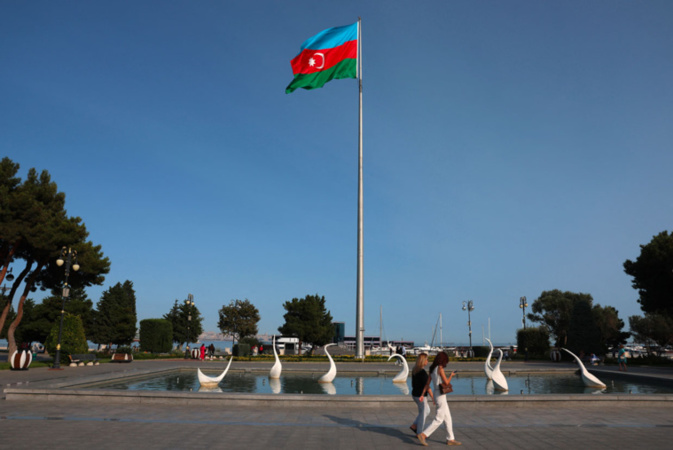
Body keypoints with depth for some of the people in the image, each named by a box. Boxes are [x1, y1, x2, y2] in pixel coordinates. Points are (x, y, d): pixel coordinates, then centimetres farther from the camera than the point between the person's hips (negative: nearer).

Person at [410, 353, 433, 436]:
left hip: (414, 394, 9)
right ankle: (419, 433, 16)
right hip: (421, 396, -9)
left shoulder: (414, 370, 5)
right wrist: (433, 398, -15)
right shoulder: (423, 372, -23)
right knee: (423, 414, 6)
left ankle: (414, 426, 19)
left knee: (427, 411, 22)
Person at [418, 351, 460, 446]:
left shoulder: (432, 369, 11)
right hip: (440, 395, -9)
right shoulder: (440, 368, -15)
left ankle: (450, 439, 20)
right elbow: (446, 382, -15)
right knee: (439, 419, -4)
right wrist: (451, 375, 3)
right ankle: (423, 435, -6)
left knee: (447, 418, 14)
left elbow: (427, 383, 11)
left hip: (437, 395, 9)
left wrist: (422, 395, 10)